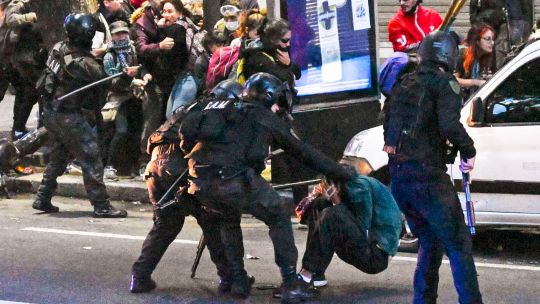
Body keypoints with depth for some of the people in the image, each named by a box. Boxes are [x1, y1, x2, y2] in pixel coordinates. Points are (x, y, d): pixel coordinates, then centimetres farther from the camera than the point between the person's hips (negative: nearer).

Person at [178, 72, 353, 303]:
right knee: (279, 218, 16)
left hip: (200, 182, 5)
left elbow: (186, 130, 23)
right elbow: (303, 152, 23)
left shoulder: (221, 109, 30)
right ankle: (291, 284, 7)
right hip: (235, 179, -5)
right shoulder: (268, 119, 19)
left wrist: (191, 152, 40)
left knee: (229, 219, 35)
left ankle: (237, 280, 31)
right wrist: (340, 173, 30)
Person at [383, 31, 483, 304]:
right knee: (458, 245, -5)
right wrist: (468, 151, -6)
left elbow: (388, 122, 21)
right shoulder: (444, 82, -6)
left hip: (398, 175, 8)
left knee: (430, 242, 21)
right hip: (427, 174, -8)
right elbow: (449, 125, -19)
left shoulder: (404, 84, 16)